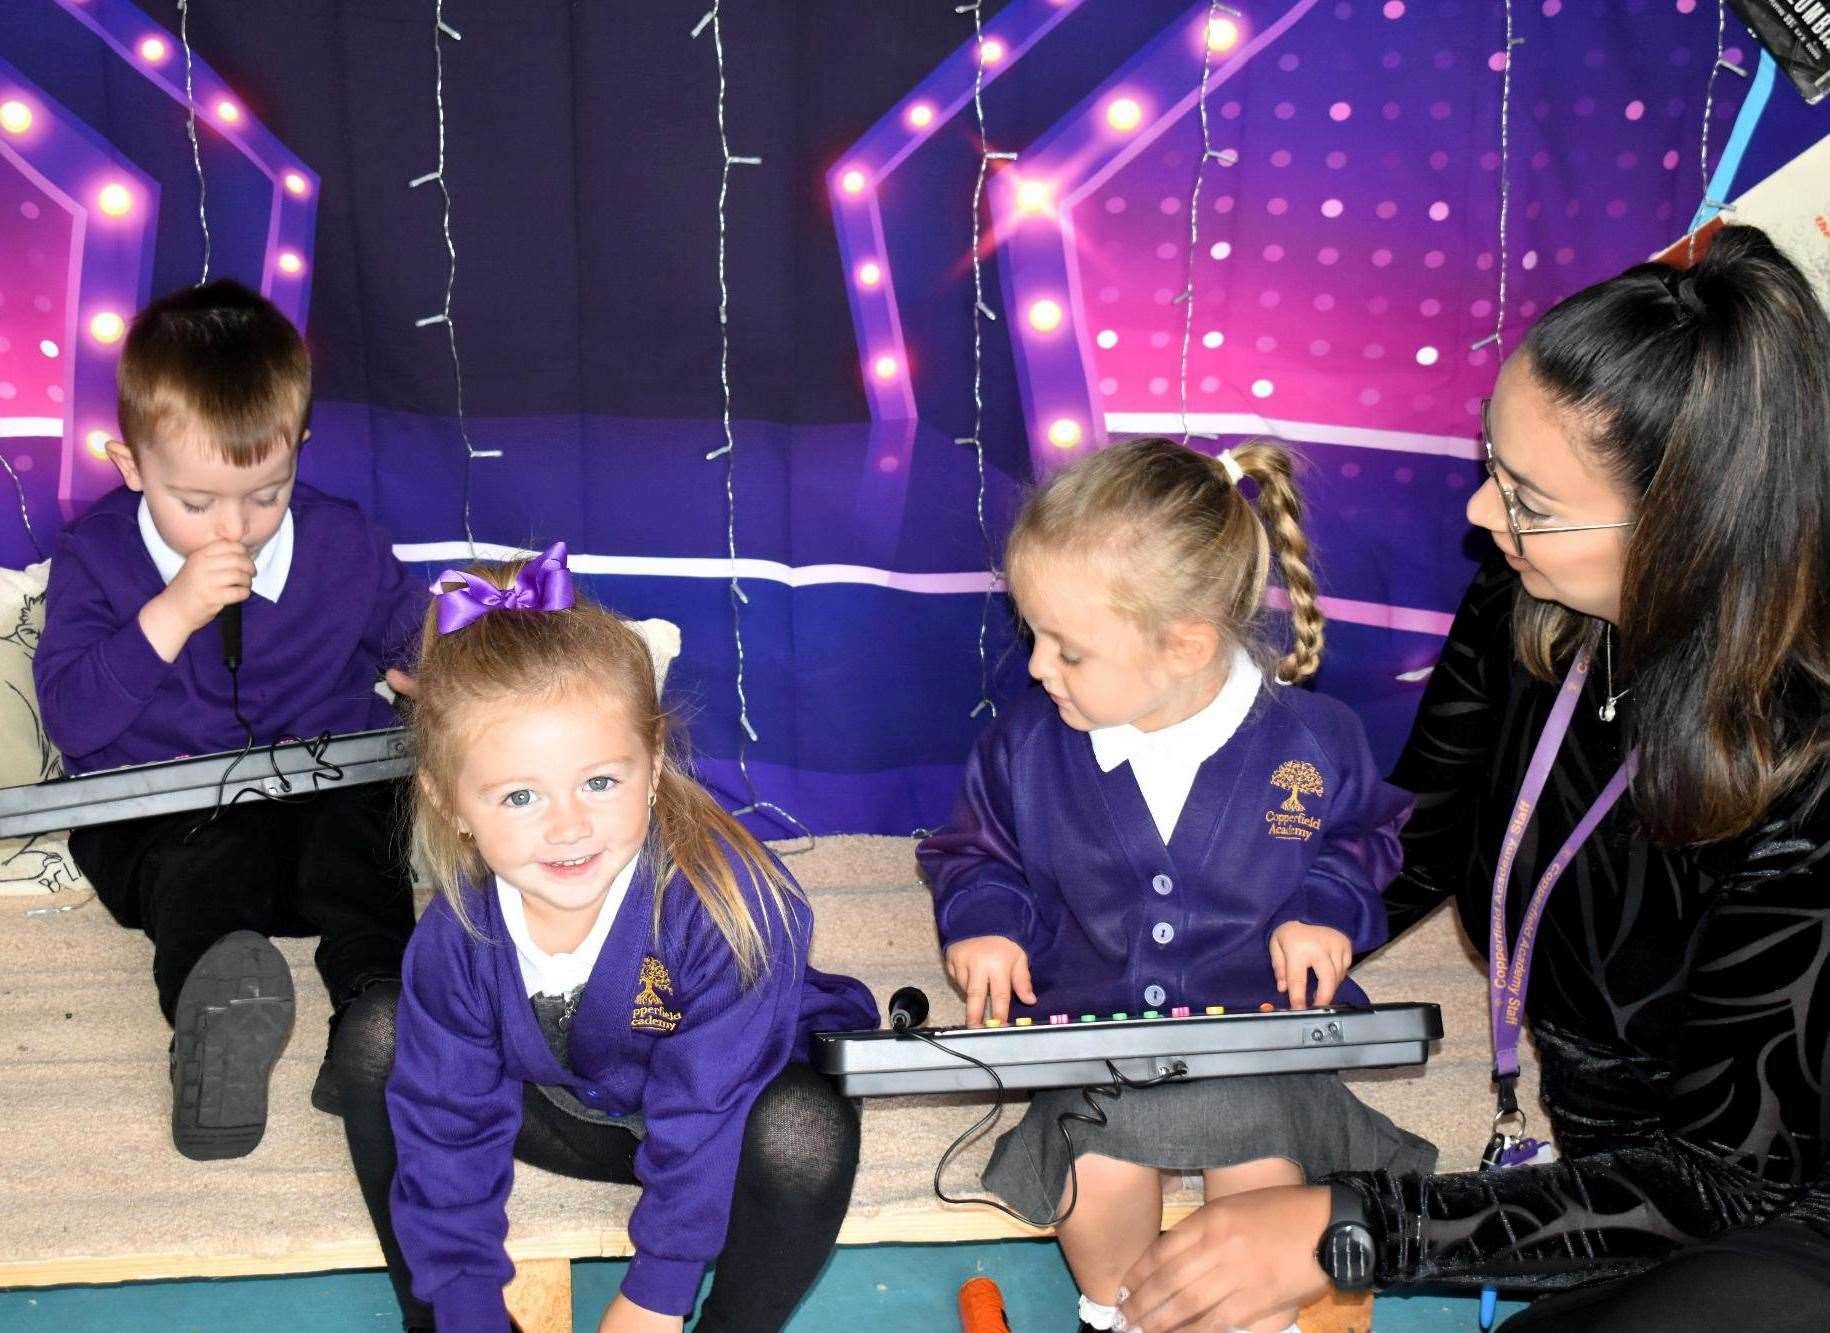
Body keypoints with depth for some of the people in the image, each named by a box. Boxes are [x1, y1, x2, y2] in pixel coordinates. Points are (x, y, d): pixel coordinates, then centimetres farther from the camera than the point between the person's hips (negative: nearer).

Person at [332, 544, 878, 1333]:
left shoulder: (723, 902, -35)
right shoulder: (460, 929, -22)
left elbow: (704, 1121, -27)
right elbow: (447, 1125, -11)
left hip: (747, 1099, -4)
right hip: (568, 1108, 4)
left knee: (803, 1133, -38)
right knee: (375, 1034, -12)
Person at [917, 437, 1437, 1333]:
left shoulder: (1310, 743, -8)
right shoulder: (1028, 745, -5)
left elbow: (1371, 834, 12)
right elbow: (978, 848, 13)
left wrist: (1330, 908, -5)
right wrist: (982, 918, -6)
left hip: (1260, 1024, 0)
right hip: (1093, 1029, 1)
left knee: (1259, 1167, -23)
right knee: (1103, 1169, -23)